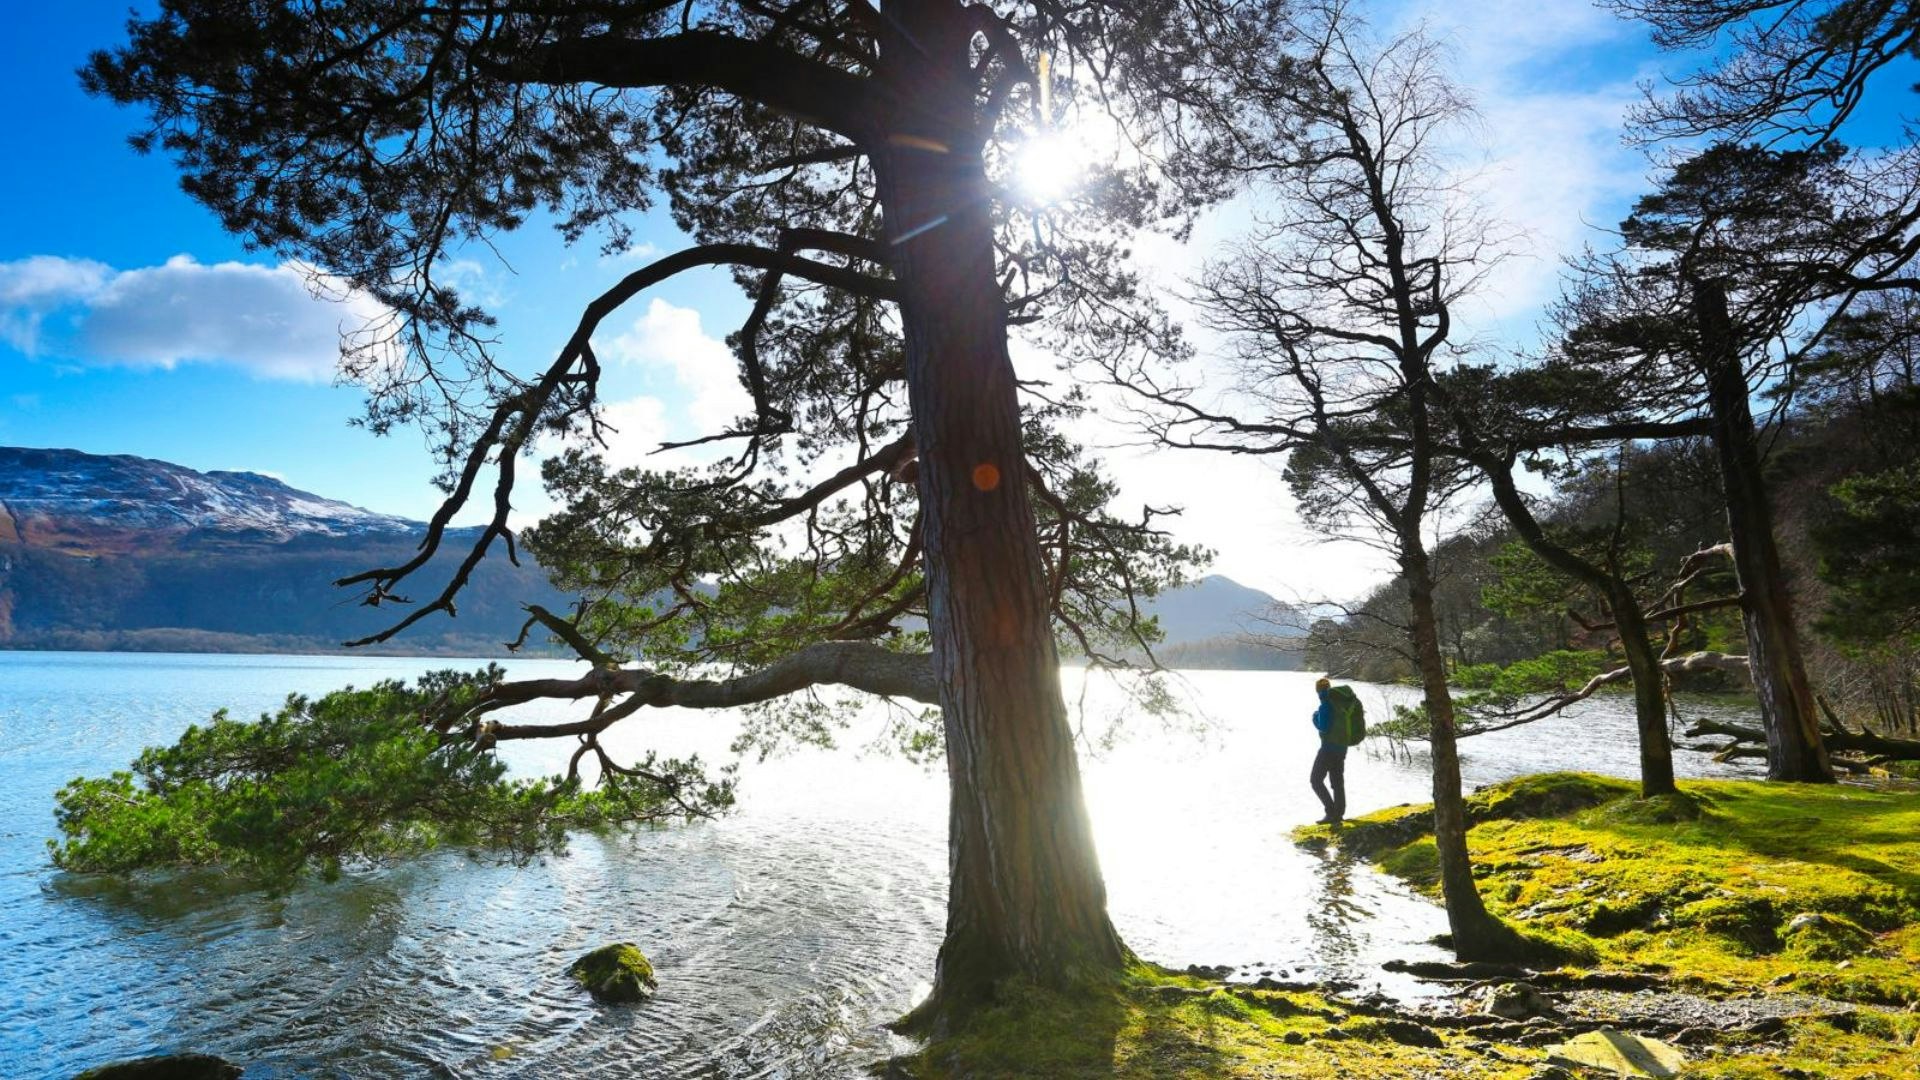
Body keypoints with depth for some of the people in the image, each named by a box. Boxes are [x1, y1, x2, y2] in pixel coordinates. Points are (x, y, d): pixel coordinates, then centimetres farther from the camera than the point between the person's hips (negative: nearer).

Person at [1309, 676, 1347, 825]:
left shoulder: (1325, 706, -18)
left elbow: (1323, 727, -24)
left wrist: (1315, 717, -7)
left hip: (1329, 748, -9)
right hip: (1341, 747, 9)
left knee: (1316, 780, -1)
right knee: (1338, 781, 15)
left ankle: (1332, 812, -8)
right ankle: (1339, 813, 18)